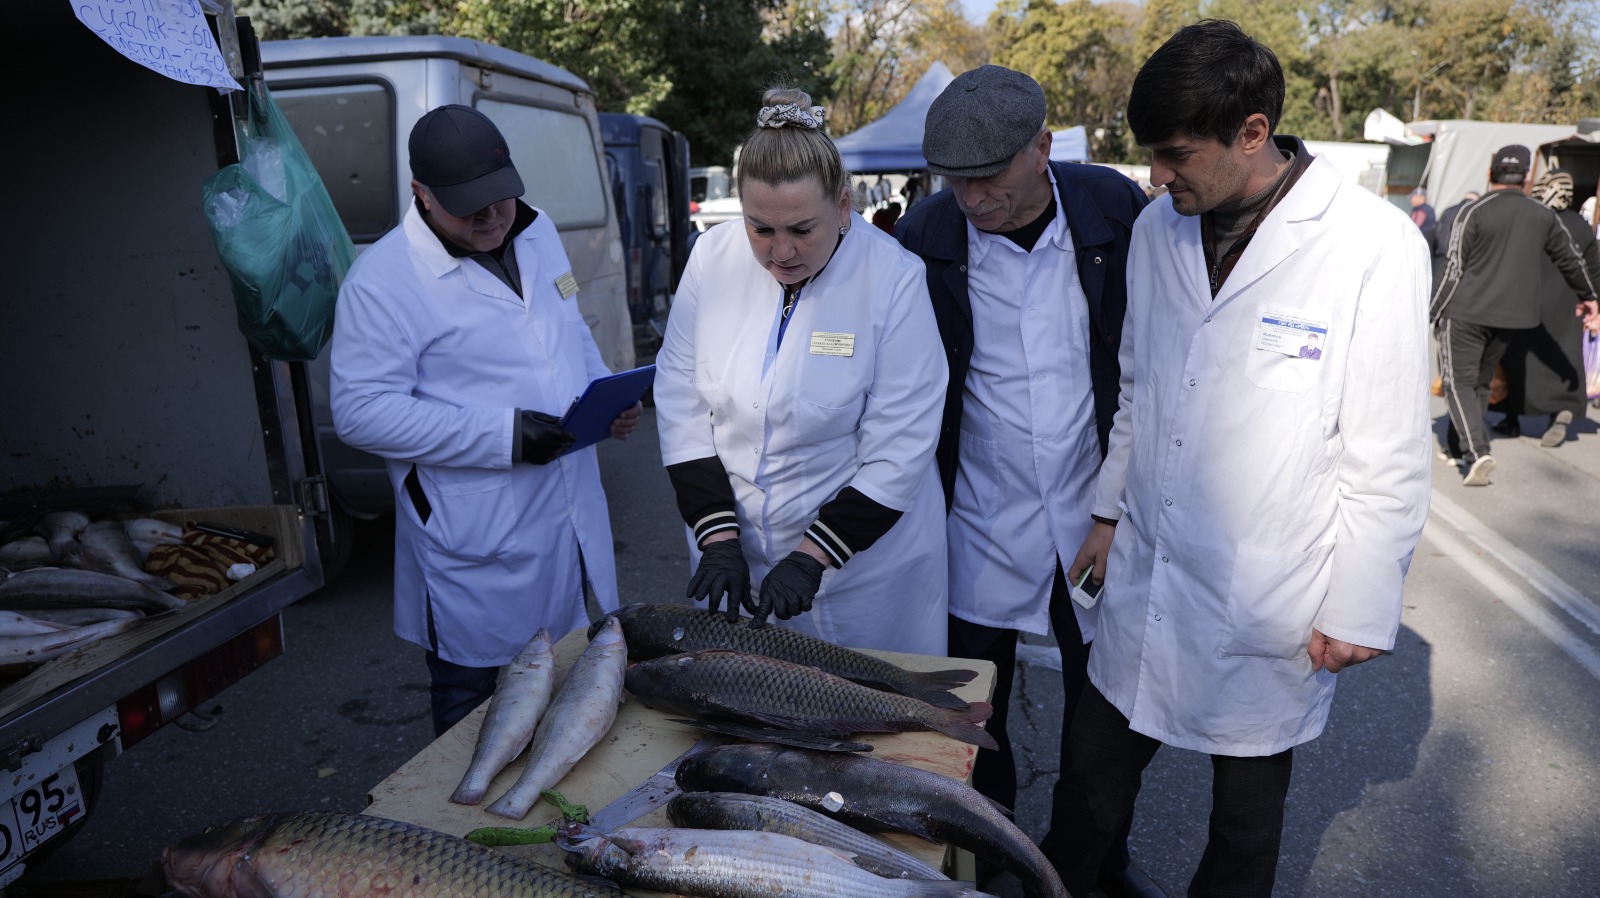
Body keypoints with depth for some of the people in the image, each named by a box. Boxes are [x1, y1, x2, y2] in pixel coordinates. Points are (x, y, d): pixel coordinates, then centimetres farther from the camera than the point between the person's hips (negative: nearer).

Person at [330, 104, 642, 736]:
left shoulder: (538, 234, 7)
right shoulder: (382, 279, -15)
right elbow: (361, 411, -19)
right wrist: (503, 436, -25)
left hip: (571, 517, 7)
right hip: (477, 551, -6)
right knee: (473, 710, 9)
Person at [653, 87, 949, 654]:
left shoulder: (894, 279, -17)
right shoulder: (712, 258, -7)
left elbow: (897, 453, -16)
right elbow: (680, 402, -4)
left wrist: (813, 555, -20)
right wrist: (718, 536, -11)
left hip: (863, 558, -3)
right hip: (734, 550, 4)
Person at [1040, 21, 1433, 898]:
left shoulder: (1376, 247, -16)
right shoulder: (1157, 227, 1)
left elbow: (1386, 457, -11)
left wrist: (1357, 610, -7)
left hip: (1270, 614, -4)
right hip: (1143, 581, 4)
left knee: (1246, 815, 18)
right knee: (1090, 784, 17)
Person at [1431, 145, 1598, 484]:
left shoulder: (1473, 212, -10)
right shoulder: (1543, 216, 8)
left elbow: (1453, 270, -12)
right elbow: (1570, 259, 21)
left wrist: (1433, 313, -4)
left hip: (1465, 313, -5)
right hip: (1510, 315, 5)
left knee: (1459, 382, -3)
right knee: (1481, 383, 18)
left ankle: (1476, 452, -19)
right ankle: (1456, 447, 26)